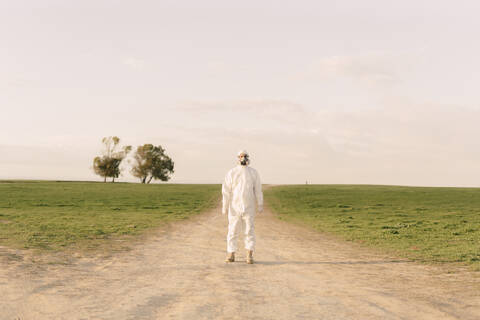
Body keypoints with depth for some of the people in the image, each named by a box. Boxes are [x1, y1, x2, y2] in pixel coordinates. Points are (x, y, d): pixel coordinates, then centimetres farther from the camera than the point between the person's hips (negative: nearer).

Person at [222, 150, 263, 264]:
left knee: (250, 231, -1)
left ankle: (249, 255, 3)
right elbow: (226, 190, 1)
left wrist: (260, 205, 6)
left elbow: (258, 190, 8)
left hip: (249, 207, 1)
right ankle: (231, 254, 9)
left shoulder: (253, 172, 6)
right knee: (233, 231, 1)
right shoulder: (231, 173, 2)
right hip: (234, 207, -1)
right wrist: (224, 206, -4)